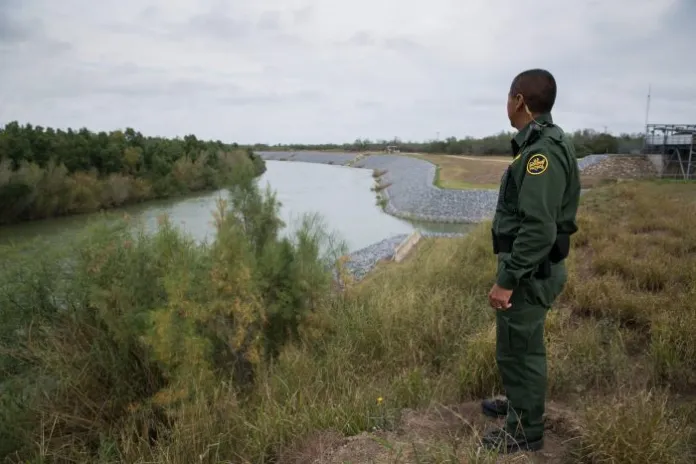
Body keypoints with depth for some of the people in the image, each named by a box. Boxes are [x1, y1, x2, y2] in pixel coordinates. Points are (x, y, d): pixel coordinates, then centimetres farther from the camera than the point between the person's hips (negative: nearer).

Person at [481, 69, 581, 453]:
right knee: (519, 344, 23)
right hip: (530, 267, 10)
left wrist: (507, 280, -24)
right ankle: (519, 403, 42)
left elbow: (539, 228, -27)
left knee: (519, 349, 3)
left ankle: (526, 432, 20)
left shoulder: (542, 151, -22)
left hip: (530, 271, -10)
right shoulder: (543, 144, 10)